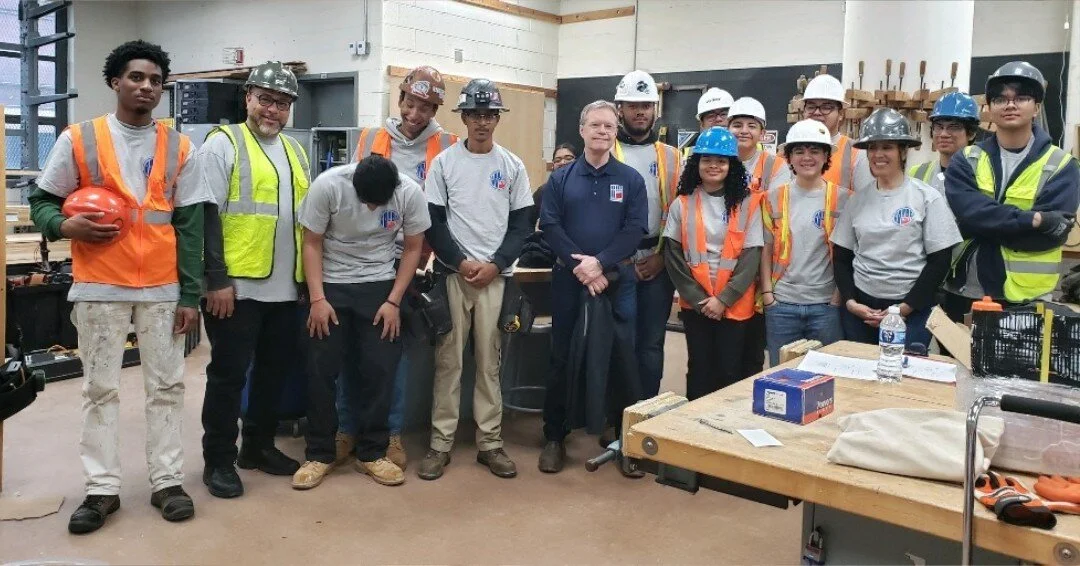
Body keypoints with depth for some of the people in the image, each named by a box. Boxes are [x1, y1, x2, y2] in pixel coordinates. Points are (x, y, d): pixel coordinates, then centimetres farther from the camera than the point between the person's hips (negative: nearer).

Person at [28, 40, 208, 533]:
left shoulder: (178, 147, 5)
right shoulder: (78, 139, 1)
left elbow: (189, 226, 3)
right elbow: (42, 201, 7)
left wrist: (190, 295, -1)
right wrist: (64, 225, -17)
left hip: (163, 289, 1)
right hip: (98, 287, -1)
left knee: (167, 386, 6)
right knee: (99, 390, 6)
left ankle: (167, 481, 17)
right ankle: (102, 489, 16)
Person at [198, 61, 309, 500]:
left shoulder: (295, 150, 16)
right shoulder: (222, 143, -5)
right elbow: (206, 216, -11)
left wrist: (310, 275, 16)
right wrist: (217, 280, -17)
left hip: (285, 287, 7)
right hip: (236, 286, -7)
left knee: (275, 370, 15)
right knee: (228, 374, 1)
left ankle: (259, 446, 30)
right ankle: (219, 461, 15)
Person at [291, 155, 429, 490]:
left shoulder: (410, 193, -16)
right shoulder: (328, 185, -20)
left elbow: (413, 248, -4)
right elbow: (312, 243, -10)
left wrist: (393, 301, -9)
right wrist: (317, 298, -15)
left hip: (380, 287, 1)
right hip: (330, 284, -1)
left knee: (380, 370, 0)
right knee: (321, 371, -1)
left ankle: (371, 453, 14)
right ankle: (319, 454, 13)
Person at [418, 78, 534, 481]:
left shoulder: (513, 166, 6)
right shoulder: (444, 162, 3)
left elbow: (522, 225, 4)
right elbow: (433, 222, 0)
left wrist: (495, 264, -8)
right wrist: (460, 262, -11)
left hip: (496, 276, 1)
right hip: (452, 273, -1)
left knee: (489, 361, 6)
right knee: (448, 360, 2)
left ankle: (490, 442, 13)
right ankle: (441, 443, 10)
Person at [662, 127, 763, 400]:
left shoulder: (747, 203, -1)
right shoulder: (682, 204, 2)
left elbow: (751, 257, -5)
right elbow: (673, 256, -1)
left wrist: (724, 298, -13)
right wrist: (698, 298, -9)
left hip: (735, 304, -1)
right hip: (694, 303, 1)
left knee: (730, 371, 5)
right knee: (699, 369, 10)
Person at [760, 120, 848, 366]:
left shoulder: (841, 198, 0)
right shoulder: (774, 197, 4)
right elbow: (766, 250, 6)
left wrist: (840, 293, -5)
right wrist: (767, 293, -1)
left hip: (826, 304, -1)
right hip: (781, 304, 1)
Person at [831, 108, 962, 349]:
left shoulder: (927, 198, -2)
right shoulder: (857, 200, 6)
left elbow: (939, 261, -4)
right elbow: (841, 257, 9)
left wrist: (905, 308, -10)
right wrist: (850, 302, -5)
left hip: (912, 310, -3)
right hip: (860, 306, 3)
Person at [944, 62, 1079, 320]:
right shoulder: (965, 161, 2)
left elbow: (1052, 232, -15)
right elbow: (968, 213, -15)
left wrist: (983, 225, -15)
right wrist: (1032, 219, -22)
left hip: (1026, 298, -1)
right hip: (964, 292, 2)